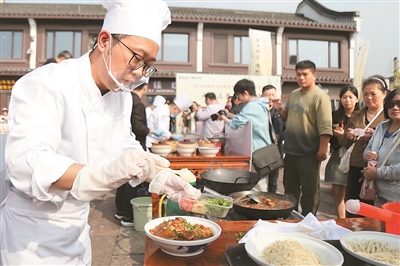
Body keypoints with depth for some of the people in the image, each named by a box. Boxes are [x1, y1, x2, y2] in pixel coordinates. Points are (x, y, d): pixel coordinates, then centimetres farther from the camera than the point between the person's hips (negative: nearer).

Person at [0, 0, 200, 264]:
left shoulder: (122, 96, 0)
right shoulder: (46, 85, -24)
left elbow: (125, 148, 7)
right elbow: (28, 162, -35)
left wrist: (158, 178, -9)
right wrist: (102, 175, -51)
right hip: (34, 236, -7)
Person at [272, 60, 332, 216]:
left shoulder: (320, 97, -12)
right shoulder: (293, 94, 10)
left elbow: (325, 127, -18)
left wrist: (322, 150, -23)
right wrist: (280, 109, 0)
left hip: (308, 154, -7)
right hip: (291, 151, 8)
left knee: (310, 191, 5)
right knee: (290, 188, 19)